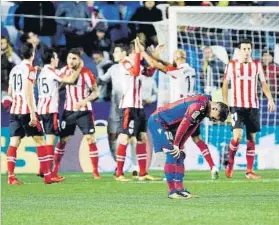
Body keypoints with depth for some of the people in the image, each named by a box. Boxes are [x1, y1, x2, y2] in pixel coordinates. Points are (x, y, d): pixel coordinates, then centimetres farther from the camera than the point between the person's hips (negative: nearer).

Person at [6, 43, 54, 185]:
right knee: (40, 140, 1)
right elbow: (28, 92, -16)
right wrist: (32, 114, -18)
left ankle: (11, 177, -8)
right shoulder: (30, 69, -8)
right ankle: (47, 176, 0)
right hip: (27, 111, -6)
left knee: (14, 142, 1)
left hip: (14, 110, 6)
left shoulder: (14, 69, 14)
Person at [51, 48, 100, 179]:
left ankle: (95, 172, -3)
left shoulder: (86, 73, -15)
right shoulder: (64, 70, -2)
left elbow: (96, 92, -9)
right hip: (68, 111, 4)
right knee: (62, 140, 5)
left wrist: (84, 101, -23)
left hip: (84, 111, -4)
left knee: (90, 140, -9)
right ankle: (55, 170, 15)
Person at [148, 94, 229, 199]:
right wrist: (176, 144, -17)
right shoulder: (200, 104, -24)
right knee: (172, 154, -16)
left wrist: (179, 146, 1)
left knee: (179, 156, 7)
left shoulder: (203, 110, 8)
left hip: (168, 125, 10)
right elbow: (184, 125, -24)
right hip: (157, 121, -10)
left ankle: (179, 189, 8)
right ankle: (172, 191, -16)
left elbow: (189, 131, 9)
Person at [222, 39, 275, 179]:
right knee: (237, 136, -17)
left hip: (253, 106, 3)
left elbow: (263, 83, 12)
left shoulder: (257, 65, 8)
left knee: (251, 138, 4)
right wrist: (225, 103, 3)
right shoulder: (232, 65, 2)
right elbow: (225, 84, 9)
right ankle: (230, 164, 6)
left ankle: (249, 171, 8)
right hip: (237, 106, -3)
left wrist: (270, 99, -1)